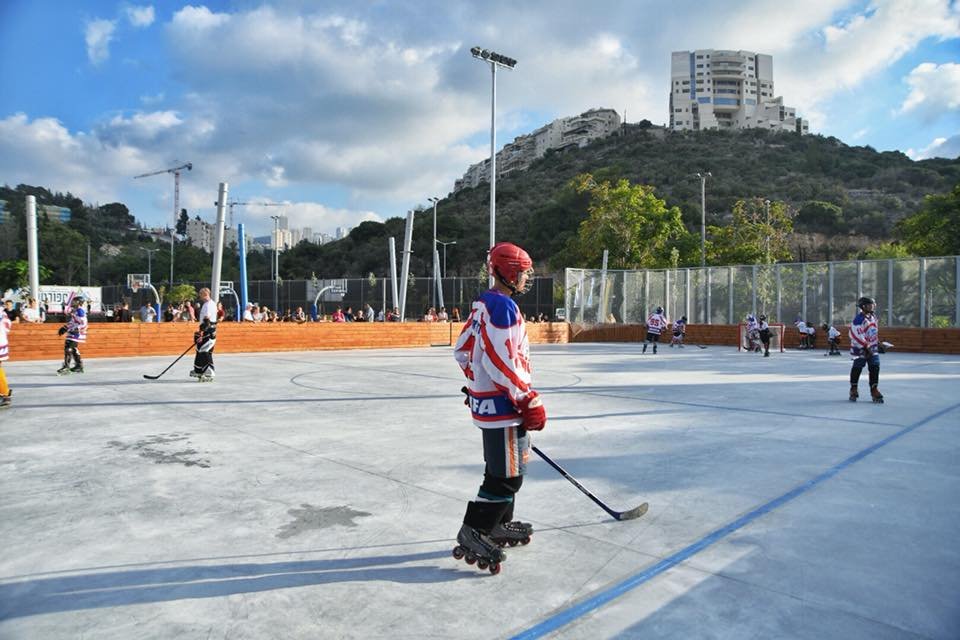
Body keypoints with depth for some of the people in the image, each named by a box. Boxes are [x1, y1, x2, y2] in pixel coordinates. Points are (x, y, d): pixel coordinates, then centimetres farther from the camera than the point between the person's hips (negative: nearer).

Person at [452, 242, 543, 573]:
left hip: (488, 397, 10)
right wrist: (530, 401, -20)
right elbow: (501, 363, -26)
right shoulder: (503, 306, -19)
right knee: (508, 474, -2)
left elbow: (463, 349, 17)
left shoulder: (484, 303, 12)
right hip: (502, 404, -10)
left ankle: (500, 525, 33)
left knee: (504, 468, 21)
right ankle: (473, 533, 4)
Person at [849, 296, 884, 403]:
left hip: (872, 348, 7)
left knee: (875, 367, -1)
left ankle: (874, 389, 7)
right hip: (860, 349, -7)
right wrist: (867, 347, -21)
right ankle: (853, 389, 16)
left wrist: (879, 343, 19)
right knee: (857, 368, 1)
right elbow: (857, 336, -22)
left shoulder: (873, 317, 8)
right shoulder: (858, 319, -20)